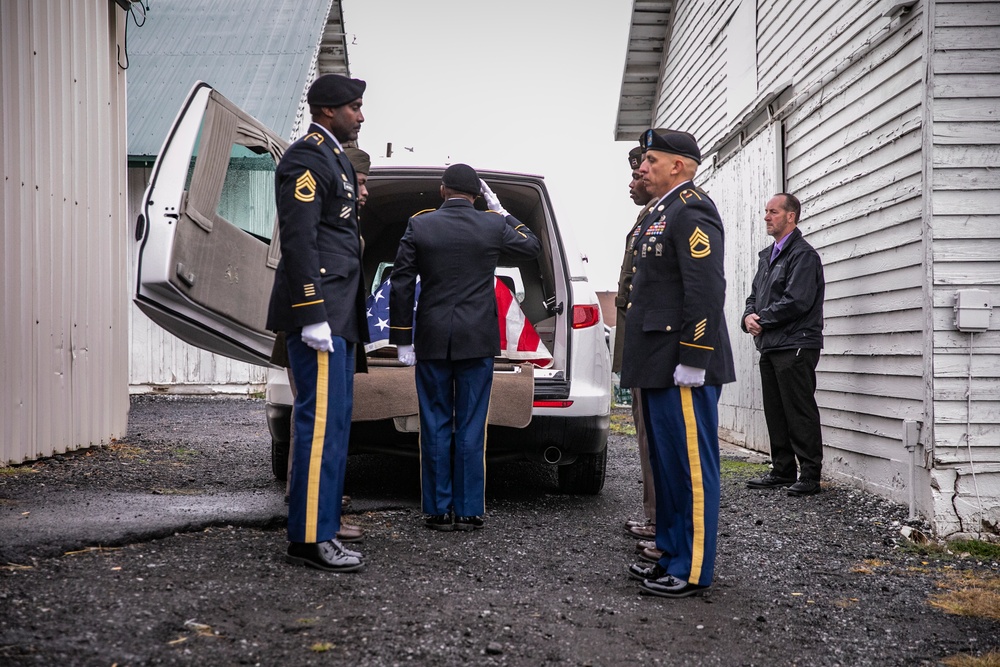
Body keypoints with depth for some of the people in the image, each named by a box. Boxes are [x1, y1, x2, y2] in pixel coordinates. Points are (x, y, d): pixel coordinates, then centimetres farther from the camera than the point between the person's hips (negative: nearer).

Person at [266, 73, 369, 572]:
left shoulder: (334, 158, 22)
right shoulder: (305, 159, -10)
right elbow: (298, 240, -18)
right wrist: (313, 315, -23)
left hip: (338, 314, 11)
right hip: (319, 311, -11)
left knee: (334, 419, 13)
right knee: (321, 419, -10)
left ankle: (323, 519, 21)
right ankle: (311, 538, -7)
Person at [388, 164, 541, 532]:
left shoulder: (419, 225, -2)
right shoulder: (493, 226, -2)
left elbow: (401, 284, -2)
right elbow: (532, 246, 17)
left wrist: (402, 340, 4)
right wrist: (499, 210, 19)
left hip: (432, 341, 0)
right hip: (478, 342, 0)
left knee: (436, 428, 6)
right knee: (470, 428, 4)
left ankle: (439, 510, 9)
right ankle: (468, 511, 7)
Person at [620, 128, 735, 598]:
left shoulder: (692, 212, -13)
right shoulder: (660, 214, 19)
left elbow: (706, 290, -21)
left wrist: (692, 361, -23)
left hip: (682, 369, -11)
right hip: (658, 365, 11)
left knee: (691, 466, -4)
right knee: (666, 464, 16)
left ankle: (693, 571, 2)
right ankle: (673, 555, 26)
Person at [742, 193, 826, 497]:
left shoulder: (803, 255, -9)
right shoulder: (767, 255, 19)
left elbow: (797, 301, -19)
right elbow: (755, 294, 20)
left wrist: (762, 320, -11)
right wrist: (749, 317, -1)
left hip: (795, 345, -9)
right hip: (770, 346, 9)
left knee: (800, 414, -6)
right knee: (775, 414, 12)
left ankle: (810, 475, -1)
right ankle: (783, 471, 21)